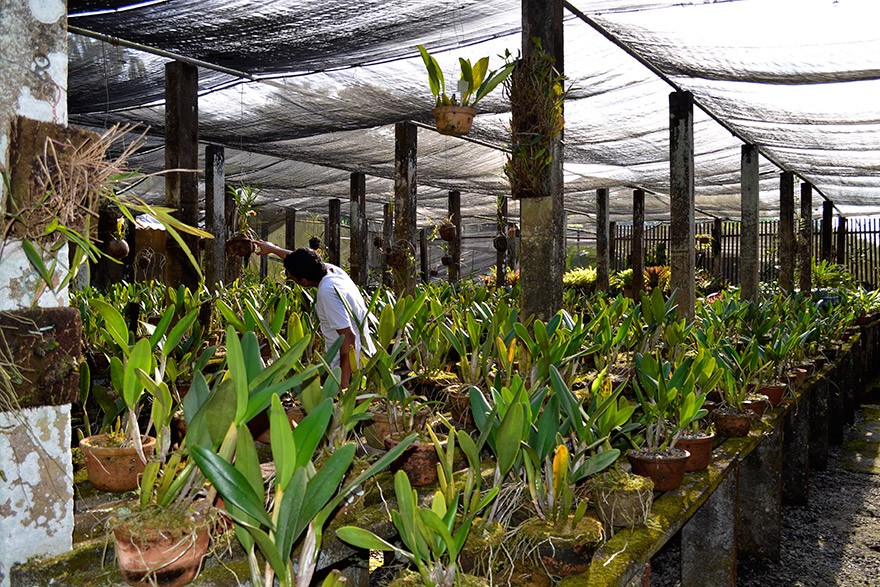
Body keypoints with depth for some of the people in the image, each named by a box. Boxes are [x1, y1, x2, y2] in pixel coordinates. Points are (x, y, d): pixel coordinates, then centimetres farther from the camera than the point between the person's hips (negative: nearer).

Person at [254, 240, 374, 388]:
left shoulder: (327, 292, -22)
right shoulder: (333, 270, 5)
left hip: (349, 364, -10)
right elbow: (300, 260, 27)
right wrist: (273, 249, 43)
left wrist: (344, 383, -28)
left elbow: (348, 337, -26)